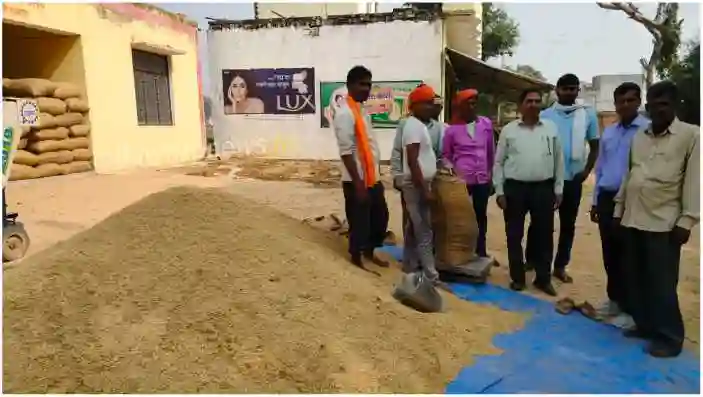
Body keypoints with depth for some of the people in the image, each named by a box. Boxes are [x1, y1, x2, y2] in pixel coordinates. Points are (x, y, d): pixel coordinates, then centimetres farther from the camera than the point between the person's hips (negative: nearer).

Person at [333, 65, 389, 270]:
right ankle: (357, 258, 22)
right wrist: (358, 184, -22)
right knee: (359, 221, 4)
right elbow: (346, 152, -21)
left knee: (381, 216, 18)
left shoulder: (363, 111, 13)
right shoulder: (345, 114, -16)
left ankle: (369, 252, 37)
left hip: (373, 177, 9)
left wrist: (377, 174, 17)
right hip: (357, 180, -9)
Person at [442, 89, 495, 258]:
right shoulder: (452, 129, -2)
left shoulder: (486, 123, 4)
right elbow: (446, 155, 8)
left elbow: (491, 152, 10)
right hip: (461, 180, -2)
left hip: (483, 180, 3)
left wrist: (492, 176, 12)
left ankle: (481, 251, 27)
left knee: (481, 216, 13)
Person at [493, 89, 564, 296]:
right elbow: (499, 162, 3)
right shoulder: (508, 130, 2)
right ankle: (517, 277, 21)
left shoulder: (551, 128, 6)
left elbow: (558, 161, 9)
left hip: (543, 188, 1)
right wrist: (499, 191, -2)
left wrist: (558, 189, 6)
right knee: (514, 235, 6)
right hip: (515, 188, -1)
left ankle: (543, 278, 22)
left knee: (544, 235, 8)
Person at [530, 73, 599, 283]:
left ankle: (560, 266, 21)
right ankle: (530, 260, 21)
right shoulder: (545, 115, -1)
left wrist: (587, 170, -1)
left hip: (573, 179, 2)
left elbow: (595, 146, 10)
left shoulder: (588, 114, 3)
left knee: (568, 224, 9)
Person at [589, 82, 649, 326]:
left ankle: (629, 309, 16)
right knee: (610, 254, 15)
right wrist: (596, 202, 15)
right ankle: (615, 299, 31)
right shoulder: (608, 133, 12)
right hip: (607, 199, 6)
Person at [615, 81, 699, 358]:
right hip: (633, 220, 6)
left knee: (662, 284, 0)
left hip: (664, 224, -6)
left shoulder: (691, 135, -3)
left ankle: (669, 336, 14)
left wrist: (687, 220, -11)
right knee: (635, 279, 12)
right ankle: (644, 324, 27)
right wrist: (619, 210, 14)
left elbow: (694, 181, -7)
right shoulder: (638, 138, 14)